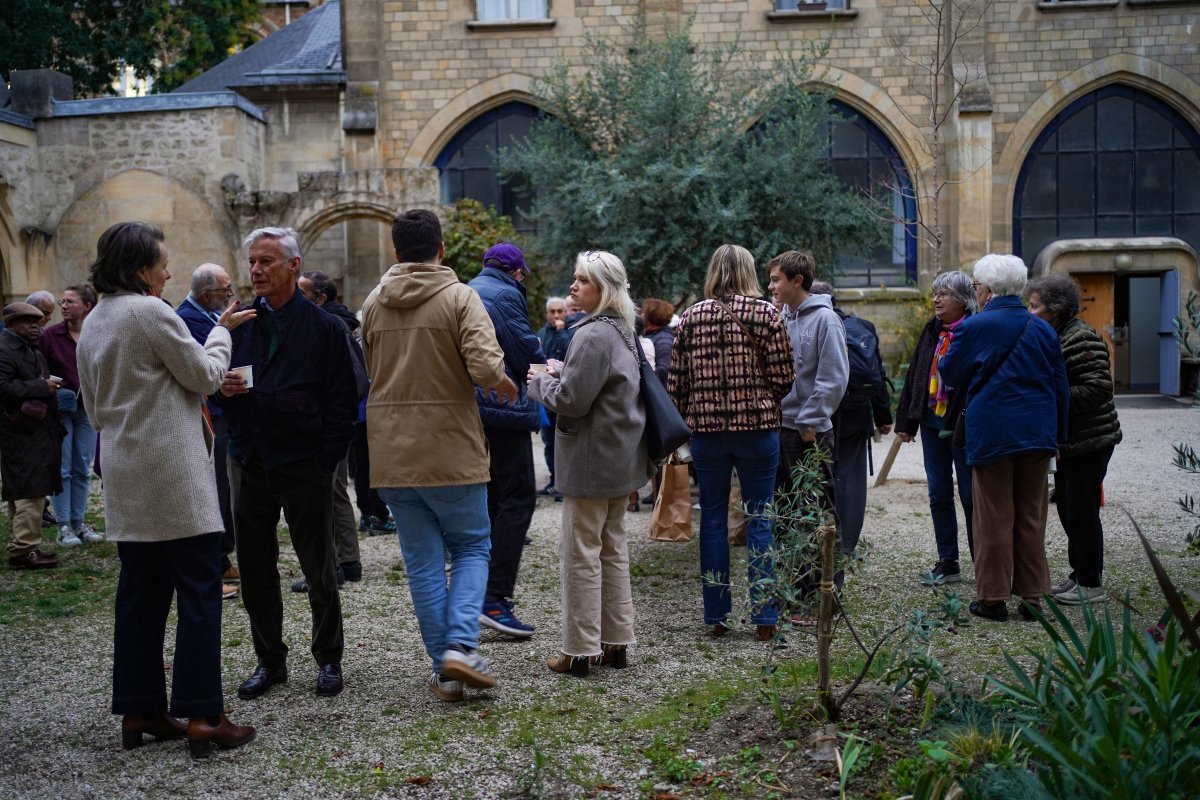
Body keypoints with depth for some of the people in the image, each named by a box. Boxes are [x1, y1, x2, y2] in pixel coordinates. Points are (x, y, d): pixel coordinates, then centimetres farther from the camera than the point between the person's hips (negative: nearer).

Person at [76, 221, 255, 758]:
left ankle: (139, 711, 16)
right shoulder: (151, 312, -12)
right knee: (199, 593, -4)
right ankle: (202, 716, -4)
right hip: (173, 473, -8)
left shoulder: (92, 323, 14)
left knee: (141, 593, 12)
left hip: (125, 477, 8)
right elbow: (204, 374, -4)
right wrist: (222, 330, 10)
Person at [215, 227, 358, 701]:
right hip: (249, 462, 4)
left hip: (306, 466, -4)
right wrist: (222, 387, -8)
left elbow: (343, 400, -4)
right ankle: (269, 661, 22)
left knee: (319, 569, 7)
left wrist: (328, 458, -12)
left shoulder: (324, 327, -2)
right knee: (255, 568, 10)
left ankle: (328, 659, 20)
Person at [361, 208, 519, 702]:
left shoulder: (373, 303, 5)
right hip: (451, 450, -4)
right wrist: (502, 382, 1)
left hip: (392, 452, 4)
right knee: (472, 547, 13)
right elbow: (486, 367, -20)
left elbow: (369, 372, 12)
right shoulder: (459, 296, -9)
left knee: (423, 562, 10)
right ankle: (459, 646, -4)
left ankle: (444, 671, 12)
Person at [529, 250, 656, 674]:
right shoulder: (621, 332, 12)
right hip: (621, 460, 10)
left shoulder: (593, 336, -19)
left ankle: (579, 649, 6)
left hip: (591, 462, -10)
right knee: (612, 548, 15)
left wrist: (540, 382, -4)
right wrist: (562, 373, 13)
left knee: (580, 552, -1)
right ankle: (616, 642, 23)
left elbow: (570, 401, -22)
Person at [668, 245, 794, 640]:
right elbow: (782, 378, -6)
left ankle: (716, 614, 14)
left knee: (713, 519, 9)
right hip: (757, 426, -2)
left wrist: (685, 420, 15)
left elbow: (676, 381, 2)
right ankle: (764, 617, 5)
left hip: (705, 428, 2)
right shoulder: (766, 314, -3)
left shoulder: (691, 317, 3)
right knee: (759, 519, 4)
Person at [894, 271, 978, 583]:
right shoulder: (931, 331, 10)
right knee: (938, 495, 10)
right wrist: (905, 421, 11)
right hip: (932, 422, 7)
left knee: (971, 495, 1)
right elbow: (914, 375, 14)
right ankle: (948, 563, 19)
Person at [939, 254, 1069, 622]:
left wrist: (944, 357, 23)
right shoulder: (1043, 329, 8)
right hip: (1038, 435, 5)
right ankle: (1032, 596, 15)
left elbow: (951, 375, 1)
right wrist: (1058, 435, 19)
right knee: (1031, 517, 10)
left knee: (994, 518, 3)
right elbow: (1060, 386, 11)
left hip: (992, 435, -5)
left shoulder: (974, 327, -9)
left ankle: (993, 598, 8)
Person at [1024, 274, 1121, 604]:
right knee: (1068, 509, 15)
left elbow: (1099, 388, -24)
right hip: (1069, 441, 10)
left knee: (1081, 511, -3)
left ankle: (1091, 584, 7)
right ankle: (1079, 575, 26)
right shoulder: (1053, 337, 13)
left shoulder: (1081, 338, -18)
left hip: (1089, 440, -10)